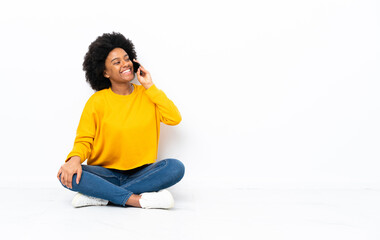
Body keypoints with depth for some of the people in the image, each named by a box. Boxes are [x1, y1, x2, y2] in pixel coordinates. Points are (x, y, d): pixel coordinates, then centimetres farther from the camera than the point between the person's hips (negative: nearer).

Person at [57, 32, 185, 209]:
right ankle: (137, 199, -29)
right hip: (106, 173, -1)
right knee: (68, 174, -28)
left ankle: (100, 196, -26)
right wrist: (75, 159, -24)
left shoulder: (147, 95, 6)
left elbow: (175, 119, -7)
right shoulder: (97, 101, 0)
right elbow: (84, 139, -1)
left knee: (176, 167, -28)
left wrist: (150, 87, -6)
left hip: (141, 173, 2)